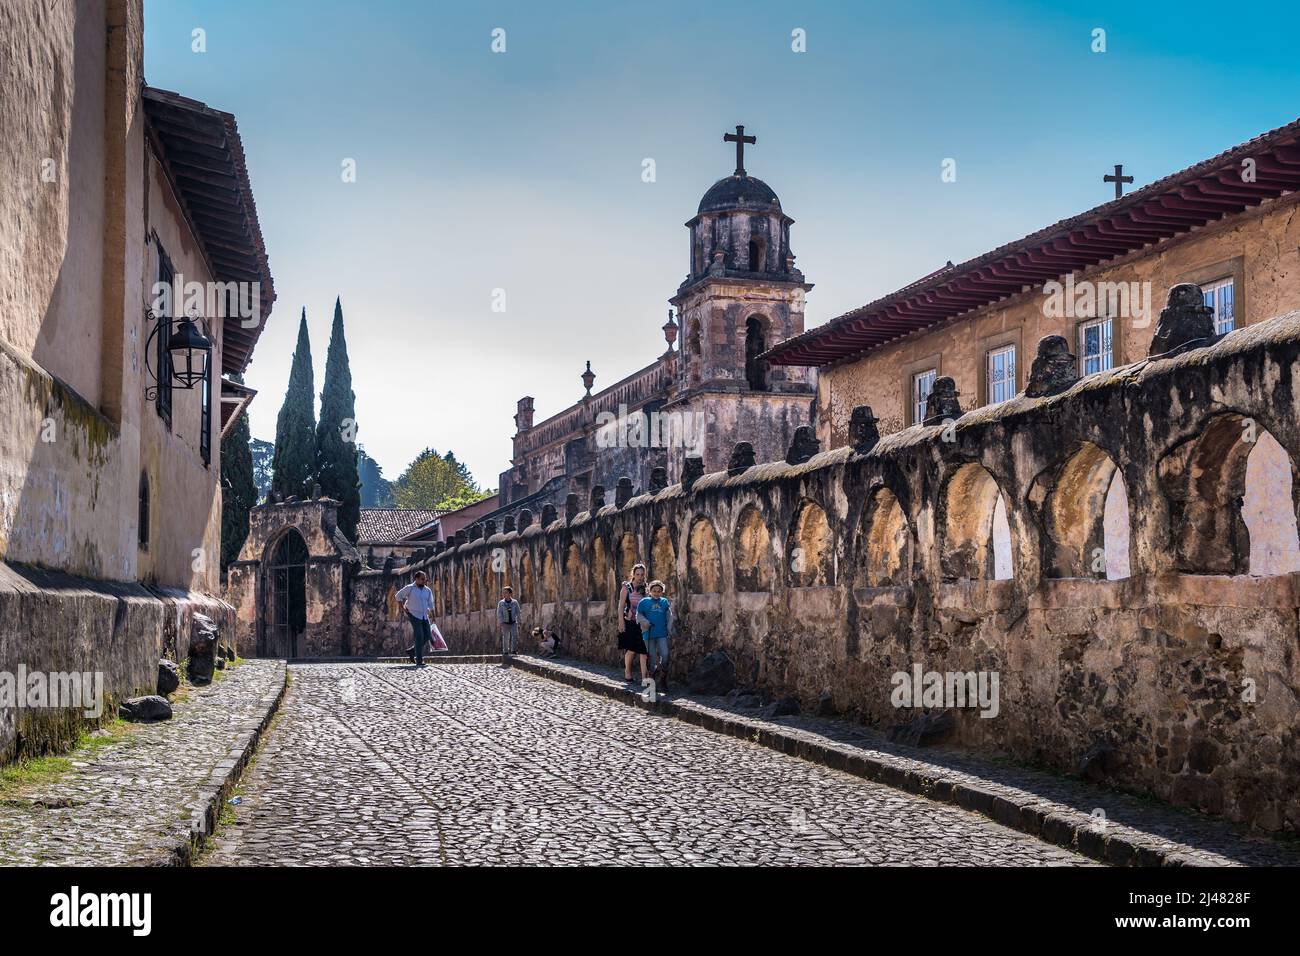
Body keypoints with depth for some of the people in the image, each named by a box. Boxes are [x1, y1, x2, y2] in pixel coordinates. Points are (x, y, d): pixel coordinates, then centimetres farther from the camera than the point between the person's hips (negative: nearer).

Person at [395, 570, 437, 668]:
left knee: (427, 636, -1)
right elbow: (398, 596, 5)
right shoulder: (410, 588, -5)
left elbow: (430, 605, 13)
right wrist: (403, 608, -2)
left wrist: (432, 618, 8)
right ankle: (419, 661, -8)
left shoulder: (428, 590, 8)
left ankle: (413, 650, 21)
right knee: (419, 636, -13)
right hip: (414, 616, -6)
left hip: (425, 616, 6)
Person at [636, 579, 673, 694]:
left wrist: (669, 628, 4)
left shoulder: (665, 602, 9)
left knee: (665, 656, -11)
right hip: (649, 634, -1)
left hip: (662, 634, 1)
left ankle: (662, 681, 4)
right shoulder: (644, 602, 4)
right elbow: (639, 616, 8)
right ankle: (653, 683, 13)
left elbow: (669, 616, 14)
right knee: (652, 658, 3)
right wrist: (646, 623, -7)